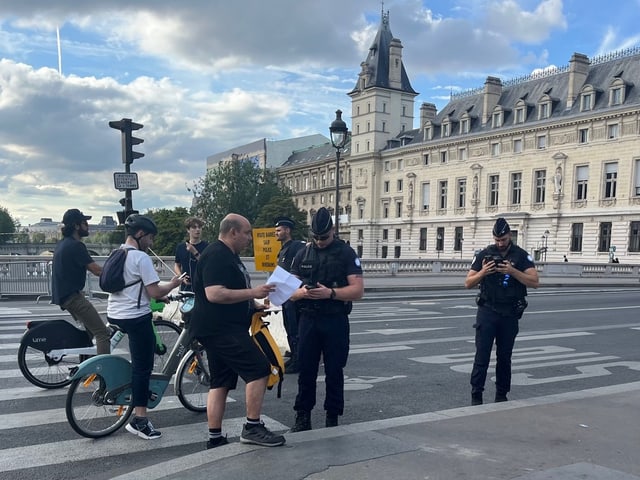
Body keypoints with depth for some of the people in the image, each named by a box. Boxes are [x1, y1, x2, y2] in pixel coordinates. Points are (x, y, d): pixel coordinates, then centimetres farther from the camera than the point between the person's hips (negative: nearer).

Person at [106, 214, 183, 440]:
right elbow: (155, 292, -17)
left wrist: (159, 295, 19)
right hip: (135, 317, -9)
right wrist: (173, 284, 1)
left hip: (114, 315, 9)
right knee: (142, 366, -3)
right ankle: (140, 420, 0)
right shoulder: (141, 257, -16)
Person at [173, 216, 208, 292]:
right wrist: (181, 276, -1)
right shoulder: (181, 247, 8)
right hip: (186, 288, 3)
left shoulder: (206, 246, -2)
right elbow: (177, 265, 17)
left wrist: (195, 253, -19)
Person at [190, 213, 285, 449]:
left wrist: (253, 305, 16)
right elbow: (214, 294, -27)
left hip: (223, 328, 11)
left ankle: (215, 438, 16)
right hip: (219, 328, -11)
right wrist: (252, 292, -24)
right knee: (259, 369, -12)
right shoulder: (216, 256, -16)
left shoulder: (228, 255, 18)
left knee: (220, 382, 11)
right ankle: (252, 427, -5)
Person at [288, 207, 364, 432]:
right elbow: (291, 291, 9)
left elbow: (358, 290, -10)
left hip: (336, 321, -3)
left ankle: (332, 418, 18)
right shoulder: (302, 255, 9)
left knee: (334, 371, 6)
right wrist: (301, 292, -15)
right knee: (306, 370, 7)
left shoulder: (346, 254, -3)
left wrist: (330, 293, -23)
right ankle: (303, 417, 18)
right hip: (308, 320, 3)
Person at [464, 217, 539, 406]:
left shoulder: (521, 256, 1)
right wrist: (483, 272, -18)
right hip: (487, 311, -1)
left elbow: (534, 282, -9)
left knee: (504, 357, 10)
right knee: (482, 356, -5)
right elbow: (468, 283, 1)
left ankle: (502, 395, 21)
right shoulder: (484, 254, 1)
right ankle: (476, 396, -1)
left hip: (510, 314, 1)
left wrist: (513, 271, -21)